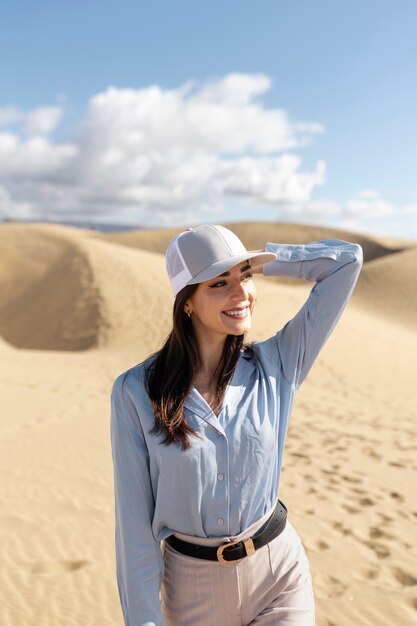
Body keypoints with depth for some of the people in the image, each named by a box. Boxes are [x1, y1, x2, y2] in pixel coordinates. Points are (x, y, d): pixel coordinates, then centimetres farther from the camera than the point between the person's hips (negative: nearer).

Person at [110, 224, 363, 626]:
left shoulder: (276, 366, -10)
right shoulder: (136, 392, -15)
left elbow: (347, 260, -8)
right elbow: (134, 517, -10)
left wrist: (264, 260, -8)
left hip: (279, 576, 1)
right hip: (191, 585, 0)